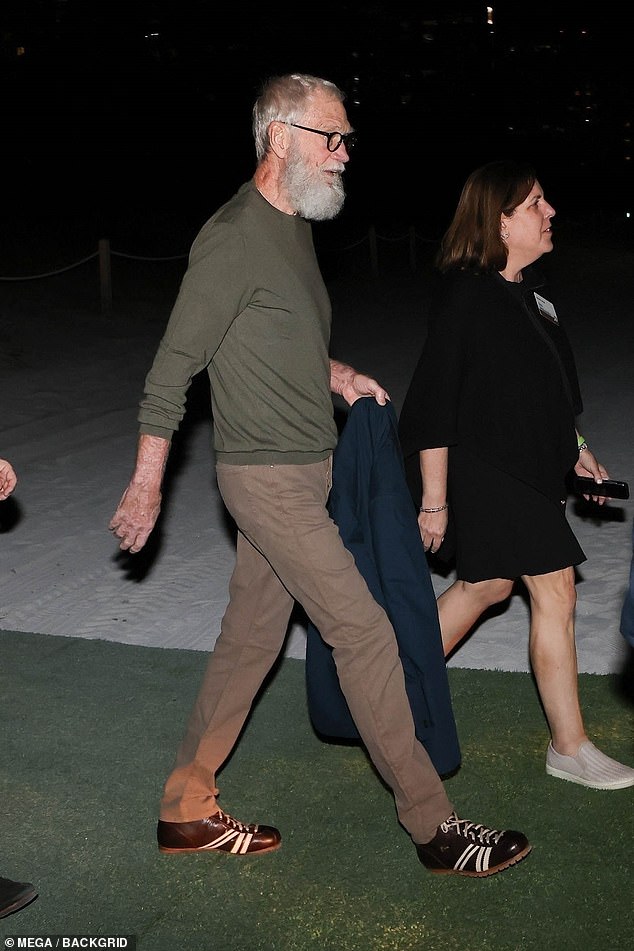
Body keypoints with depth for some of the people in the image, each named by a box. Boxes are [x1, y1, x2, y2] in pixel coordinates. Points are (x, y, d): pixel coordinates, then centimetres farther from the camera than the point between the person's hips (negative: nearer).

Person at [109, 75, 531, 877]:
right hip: (268, 476, -9)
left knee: (251, 638, 13)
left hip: (304, 467, 9)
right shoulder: (234, 238, -16)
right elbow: (172, 366, -15)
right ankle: (433, 825, 5)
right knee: (364, 631, -6)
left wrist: (338, 376, 8)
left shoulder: (294, 228, 12)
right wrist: (146, 485, -12)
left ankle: (186, 810, 26)